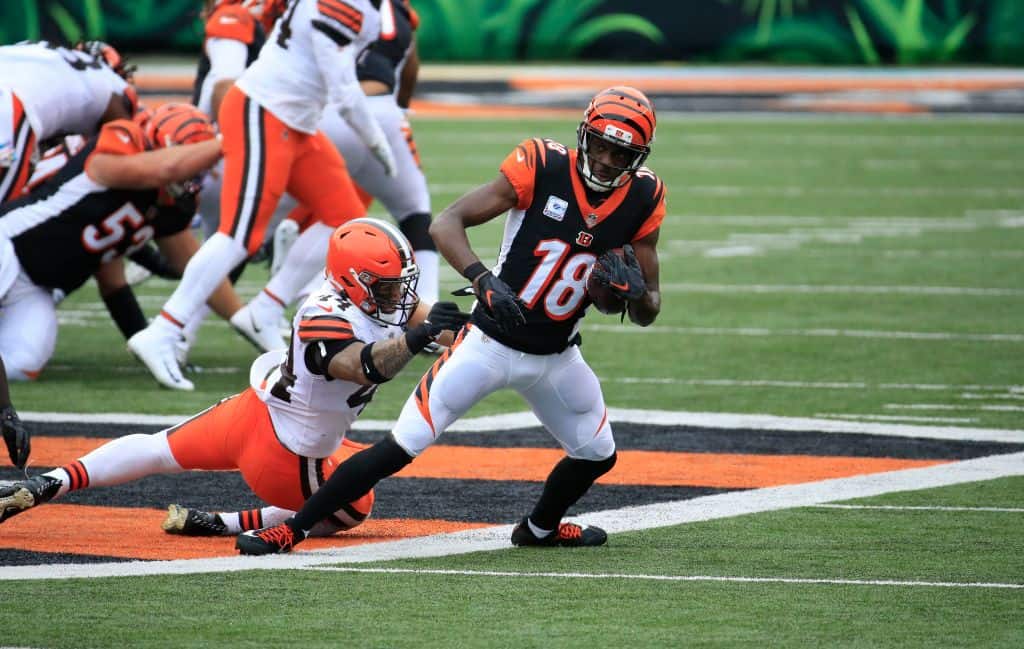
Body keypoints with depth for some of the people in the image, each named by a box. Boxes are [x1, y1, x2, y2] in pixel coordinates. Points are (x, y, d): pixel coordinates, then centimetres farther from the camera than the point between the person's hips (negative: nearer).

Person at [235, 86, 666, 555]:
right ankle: (291, 529, -4)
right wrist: (484, 281, -37)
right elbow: (445, 225, -21)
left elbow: (647, 315, 1)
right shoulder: (541, 169, -17)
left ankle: (541, 529, 47)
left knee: (597, 456, 17)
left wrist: (635, 291, -23)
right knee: (401, 448, -11)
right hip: (490, 341, -5)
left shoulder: (641, 200, -6)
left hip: (555, 357, 5)